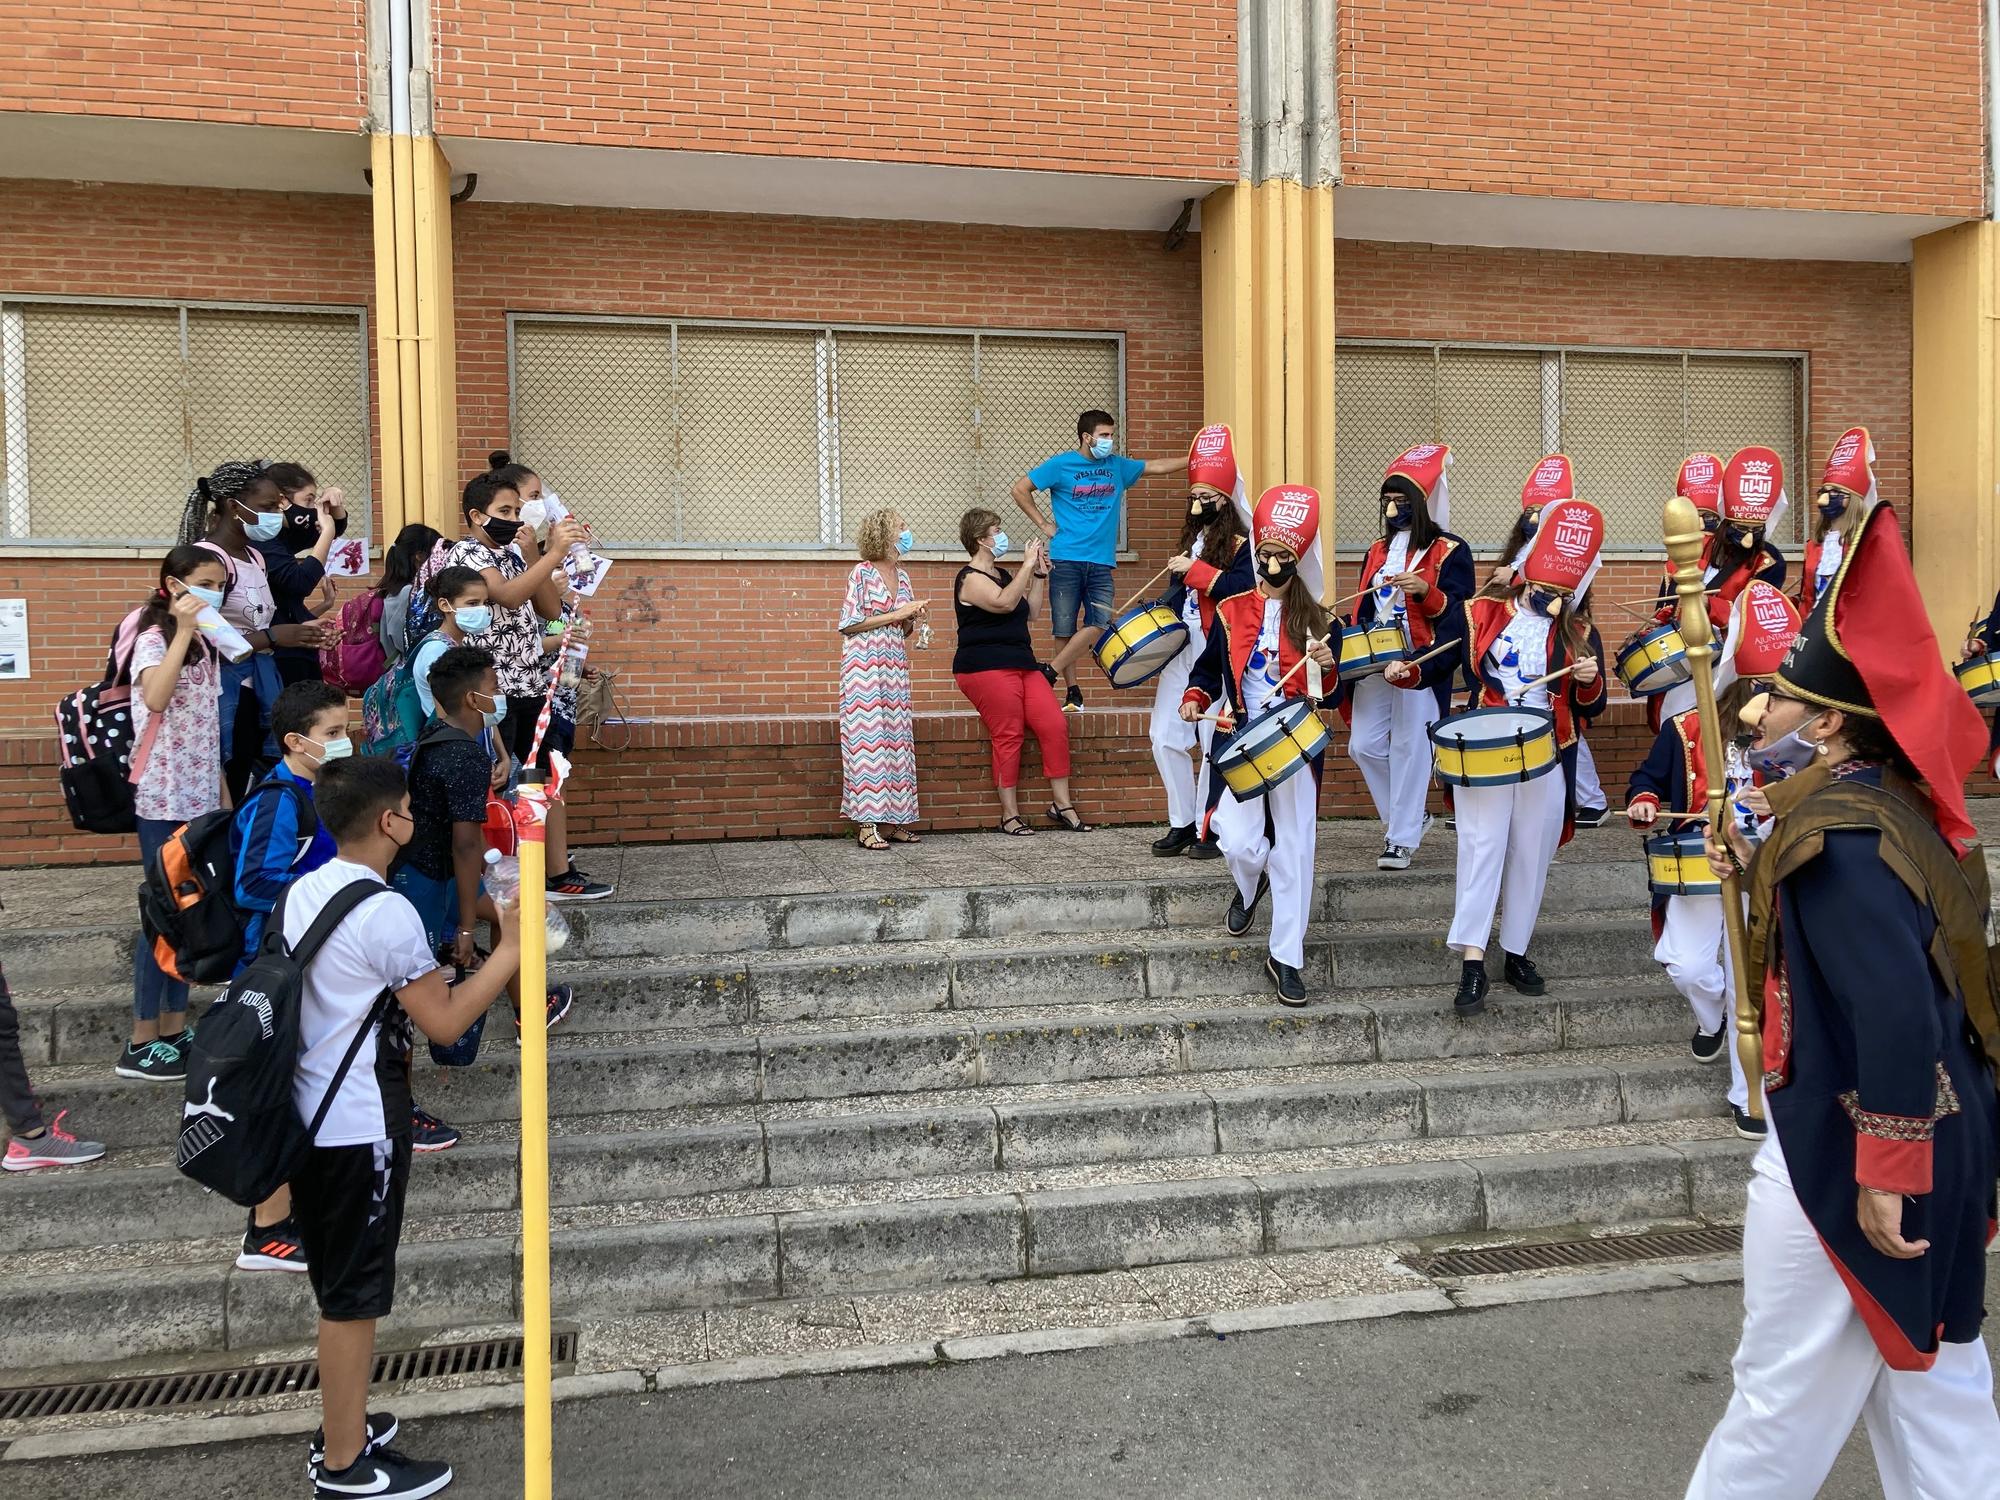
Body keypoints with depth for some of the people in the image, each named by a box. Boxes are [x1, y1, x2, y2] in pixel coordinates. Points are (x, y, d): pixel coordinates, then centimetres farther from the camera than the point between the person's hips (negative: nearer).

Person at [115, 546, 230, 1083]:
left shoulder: (202, 645, 14)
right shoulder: (154, 639, -9)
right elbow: (156, 699, -30)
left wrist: (222, 791, 16)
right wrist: (182, 631, -26)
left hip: (199, 795, 8)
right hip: (163, 797, -8)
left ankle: (174, 1030, 15)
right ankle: (141, 1044, 0)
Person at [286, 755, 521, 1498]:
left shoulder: (302, 892, 5)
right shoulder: (386, 913, -21)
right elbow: (446, 1021, -17)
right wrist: (512, 948, -11)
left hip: (311, 1120, 9)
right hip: (360, 1129, -9)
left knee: (338, 1287, 20)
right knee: (354, 1295, 3)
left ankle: (341, 1427, 33)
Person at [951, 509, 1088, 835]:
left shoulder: (1003, 575, 23)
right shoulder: (970, 578, -5)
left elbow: (1031, 612, 24)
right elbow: (1005, 603, -21)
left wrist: (1040, 576, 16)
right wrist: (1027, 566, -14)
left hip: (1021, 663, 8)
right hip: (986, 668, -8)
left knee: (1055, 726, -5)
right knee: (1009, 737, -11)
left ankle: (1062, 804, 1)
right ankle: (1009, 814, -3)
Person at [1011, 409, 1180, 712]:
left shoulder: (1117, 466, 13)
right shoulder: (1060, 465, 1)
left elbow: (1156, 466, 17)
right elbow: (1020, 489, 3)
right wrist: (1044, 524, 0)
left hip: (1101, 562, 4)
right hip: (1066, 560, -3)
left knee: (1099, 624, -10)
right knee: (1064, 628, -1)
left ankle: (1049, 674, -1)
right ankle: (1072, 693, 8)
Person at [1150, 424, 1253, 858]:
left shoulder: (1240, 544, -4)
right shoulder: (1190, 540, 18)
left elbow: (1242, 588, -21)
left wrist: (1195, 570, -19)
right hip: (1181, 652, 7)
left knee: (1214, 743, -5)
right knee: (1165, 738, 3)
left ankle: (1208, 829, 5)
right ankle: (1181, 823, 14)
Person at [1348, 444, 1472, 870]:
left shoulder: (1450, 552, -3)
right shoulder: (1377, 550, 15)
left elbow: (1458, 614, -10)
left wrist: (1425, 592, -26)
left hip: (1423, 666, -6)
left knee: (1409, 748, -5)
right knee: (1363, 744, 4)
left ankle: (1402, 838, 4)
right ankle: (1407, 815, 24)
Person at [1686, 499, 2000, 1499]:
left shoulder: (1836, 826, -23)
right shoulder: (1892, 806, 7)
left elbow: (1897, 1010, -30)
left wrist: (1880, 1168, -26)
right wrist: (1761, 874, 13)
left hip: (1854, 1150, -10)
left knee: (1786, 1395, 8)